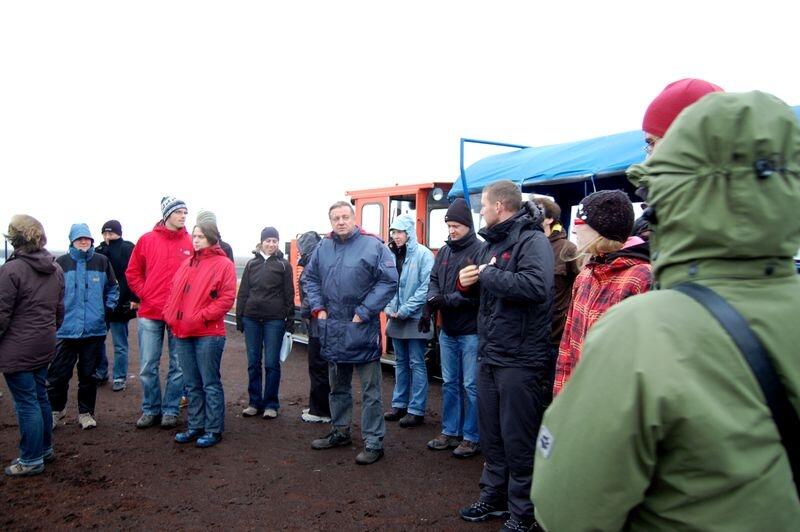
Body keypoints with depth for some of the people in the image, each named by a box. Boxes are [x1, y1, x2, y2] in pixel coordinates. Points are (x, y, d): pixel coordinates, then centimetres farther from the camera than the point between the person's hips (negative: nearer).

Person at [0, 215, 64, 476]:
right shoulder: (55, 269, 6)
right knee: (40, 397, 18)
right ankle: (45, 449, 29)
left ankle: (31, 460, 10)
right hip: (45, 346, 7)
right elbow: (59, 308, 13)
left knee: (26, 402, 1)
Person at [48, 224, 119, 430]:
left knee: (88, 374, 11)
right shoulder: (61, 262, -3)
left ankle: (86, 412, 24)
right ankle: (56, 409, 25)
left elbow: (112, 287, 13)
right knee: (58, 374, 3)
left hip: (94, 329, 1)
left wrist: (108, 307, 4)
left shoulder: (101, 261, 2)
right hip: (66, 329, -1)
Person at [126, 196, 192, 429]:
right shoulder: (147, 240, 3)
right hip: (150, 313, 1)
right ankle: (150, 410, 23)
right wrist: (145, 296, -1)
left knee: (178, 366, 6)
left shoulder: (191, 242, 1)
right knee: (148, 367, 8)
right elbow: (132, 273, 9)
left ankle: (170, 410, 19)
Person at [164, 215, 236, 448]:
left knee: (210, 384, 1)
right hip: (182, 333, 7)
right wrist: (170, 314, 3)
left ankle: (214, 430, 9)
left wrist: (201, 316, -18)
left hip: (208, 334, -7)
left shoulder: (223, 264, -5)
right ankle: (195, 426, 25)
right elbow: (174, 291, 18)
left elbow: (227, 298, -13)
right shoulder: (187, 263, 17)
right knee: (192, 384, 14)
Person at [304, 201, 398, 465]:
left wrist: (364, 313, -15)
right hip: (332, 329, 6)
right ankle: (340, 432, 36)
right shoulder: (324, 247, 6)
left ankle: (374, 442, 12)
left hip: (362, 330, -6)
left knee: (370, 390, 2)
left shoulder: (373, 245, -11)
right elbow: (310, 278, 18)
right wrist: (318, 308, 5)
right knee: (338, 386, 20)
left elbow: (389, 282, -15)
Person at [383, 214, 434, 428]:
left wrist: (405, 310, -17)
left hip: (415, 319, -6)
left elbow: (426, 287, -16)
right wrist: (389, 308, -3)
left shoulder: (423, 254, -10)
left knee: (416, 364, 1)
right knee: (400, 362, 15)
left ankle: (416, 410, 8)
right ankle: (399, 404, 26)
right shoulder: (392, 255, 7)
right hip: (396, 318, 6)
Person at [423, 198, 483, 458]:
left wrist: (447, 299, -23)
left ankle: (472, 437, 16)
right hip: (447, 330, 7)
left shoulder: (480, 250, -13)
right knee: (450, 383, 16)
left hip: (471, 331, -7)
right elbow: (434, 281, 9)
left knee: (471, 386, 3)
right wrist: (429, 306, -8)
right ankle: (450, 432, 29)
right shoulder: (444, 251, 9)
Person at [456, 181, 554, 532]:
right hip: (489, 355, 9)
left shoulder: (532, 241, -13)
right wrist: (467, 282, -1)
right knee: (490, 434, 18)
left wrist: (488, 274, -20)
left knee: (518, 440, 3)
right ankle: (493, 497, 35)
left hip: (520, 360, -8)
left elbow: (536, 286, -31)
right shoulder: (491, 243, 14)